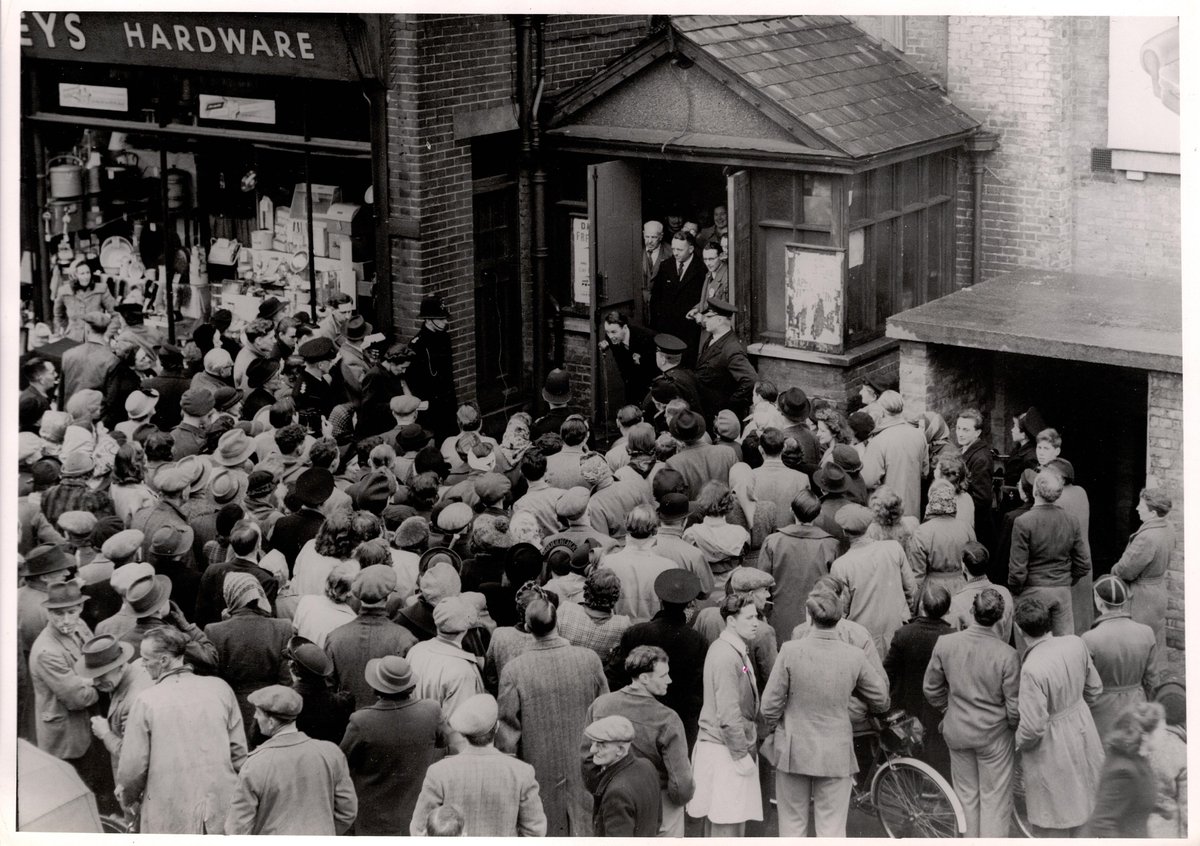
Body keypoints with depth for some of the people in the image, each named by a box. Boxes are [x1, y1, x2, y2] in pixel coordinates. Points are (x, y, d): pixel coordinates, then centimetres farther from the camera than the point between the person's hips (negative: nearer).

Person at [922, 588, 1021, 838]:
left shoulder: (944, 644, -15)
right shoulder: (1007, 655, -23)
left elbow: (931, 688, -1)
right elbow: (1014, 706, -15)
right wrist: (1014, 725, 7)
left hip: (957, 731, 3)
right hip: (994, 733, -3)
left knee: (966, 795, 20)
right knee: (994, 799, 12)